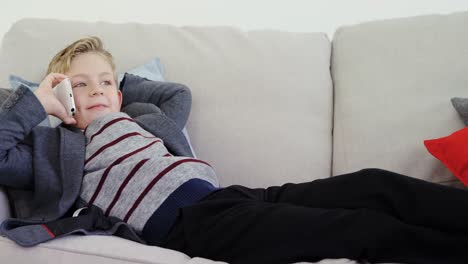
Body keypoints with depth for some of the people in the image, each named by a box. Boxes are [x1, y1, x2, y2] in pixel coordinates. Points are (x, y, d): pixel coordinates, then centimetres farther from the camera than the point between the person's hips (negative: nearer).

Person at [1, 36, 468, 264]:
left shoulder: (136, 120, 30)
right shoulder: (56, 145, 13)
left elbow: (180, 95, 45)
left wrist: (121, 83, 36)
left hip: (228, 195, 8)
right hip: (189, 221, -8)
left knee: (375, 185, -12)